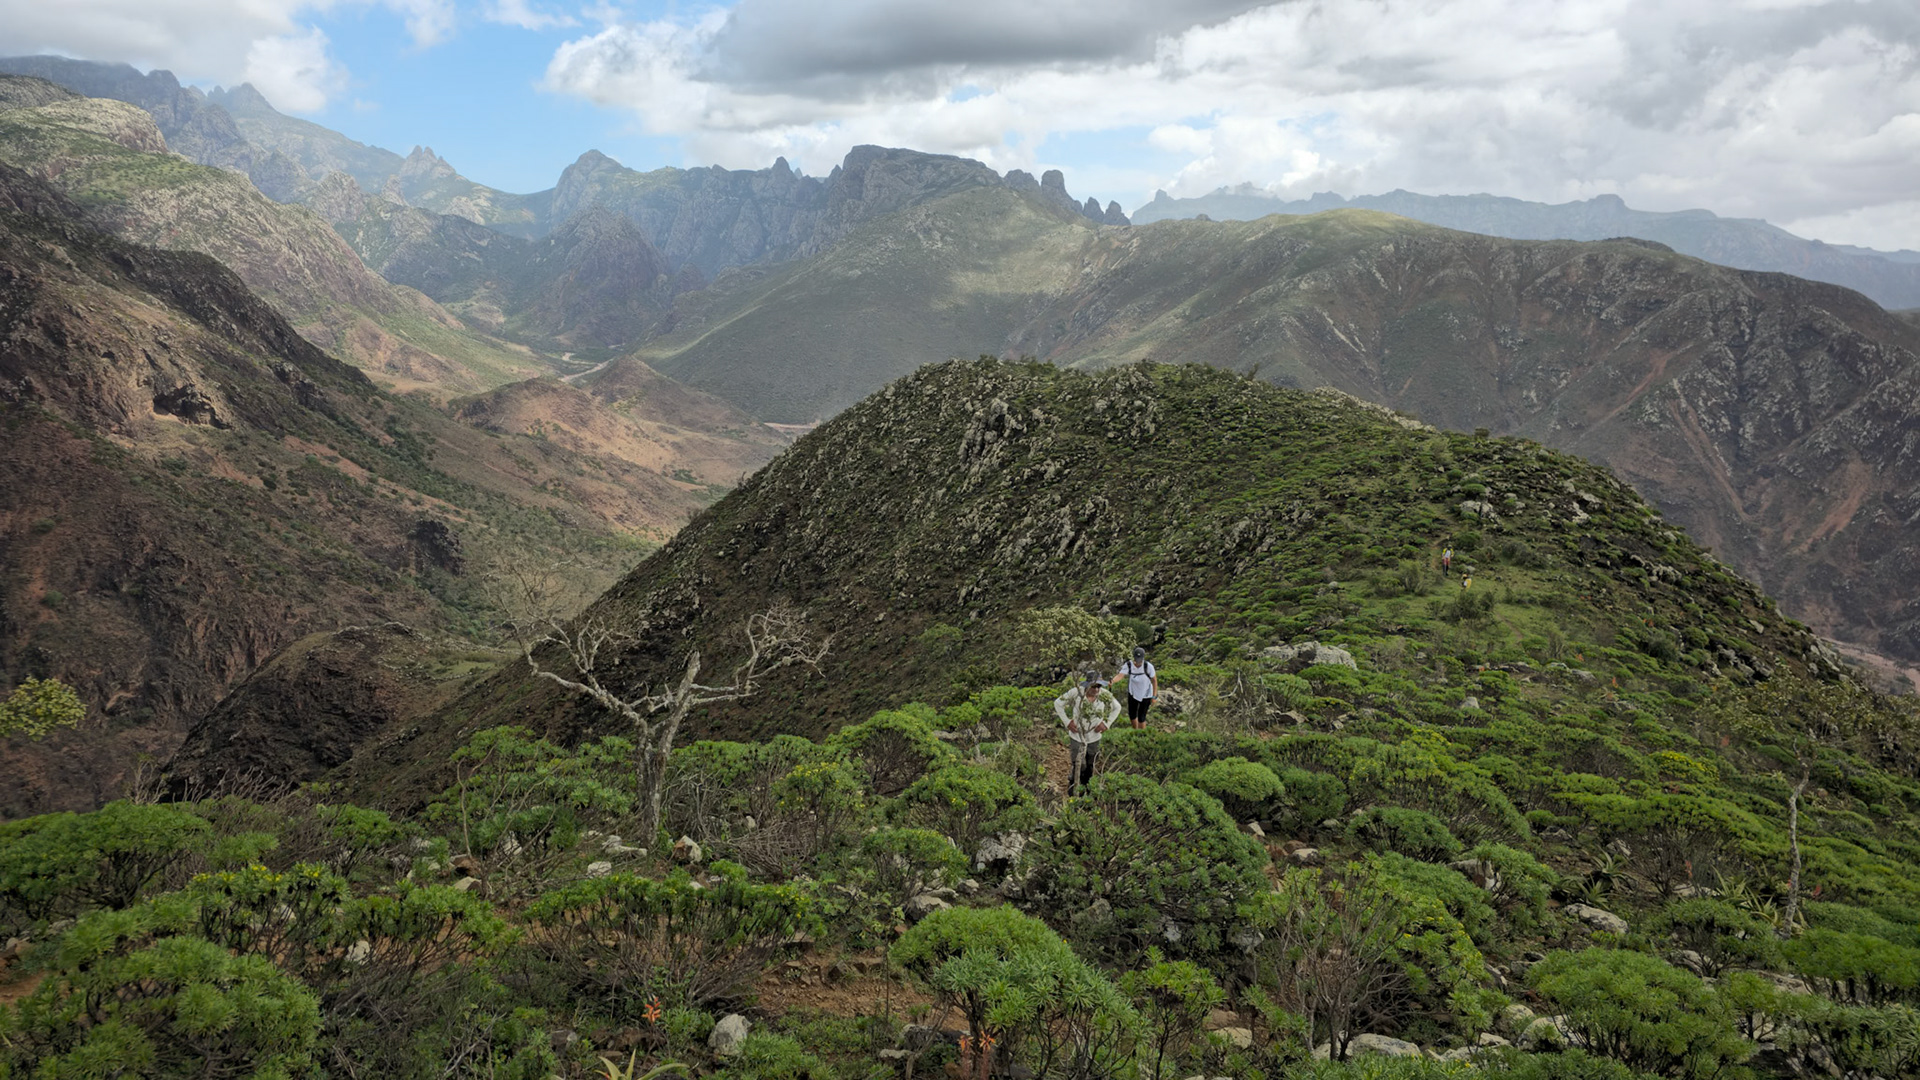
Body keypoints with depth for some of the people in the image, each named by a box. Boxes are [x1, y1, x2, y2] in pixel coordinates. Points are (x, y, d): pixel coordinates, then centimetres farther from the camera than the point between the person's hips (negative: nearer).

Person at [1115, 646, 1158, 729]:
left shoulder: (1148, 666, -31)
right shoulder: (1128, 665, -27)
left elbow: (1154, 680, -18)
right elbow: (1120, 676, -40)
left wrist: (1154, 697, -13)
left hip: (1146, 693, -3)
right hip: (1133, 692, 3)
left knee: (1141, 717, 5)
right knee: (1132, 715, 17)